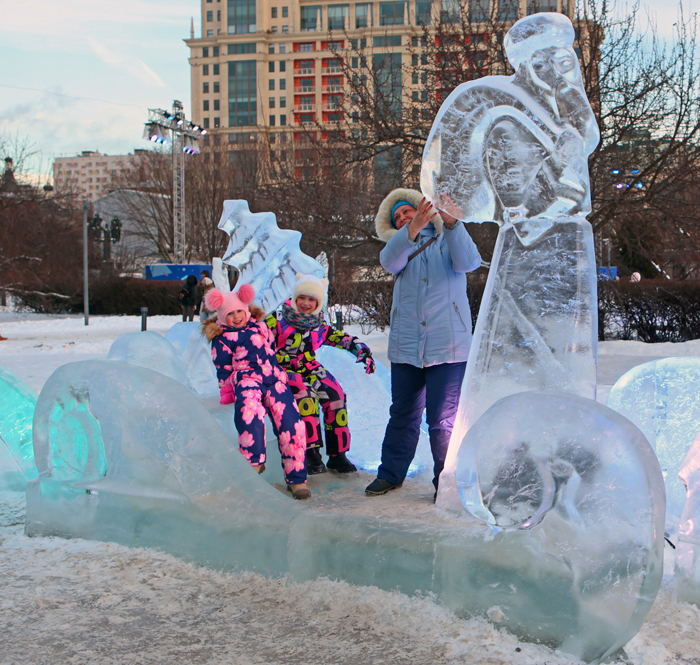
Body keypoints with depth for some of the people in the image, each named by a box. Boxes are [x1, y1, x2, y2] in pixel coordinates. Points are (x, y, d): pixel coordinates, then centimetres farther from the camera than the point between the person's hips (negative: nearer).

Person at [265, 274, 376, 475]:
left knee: (336, 397, -19)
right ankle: (311, 453, -29)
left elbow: (345, 339, 14)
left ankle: (337, 454, -11)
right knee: (306, 397, -34)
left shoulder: (320, 328, 8)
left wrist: (364, 352, 0)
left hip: (310, 369, 5)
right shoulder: (278, 320, -5)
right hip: (284, 370, -5)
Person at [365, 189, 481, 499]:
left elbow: (468, 262, -12)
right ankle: (391, 474, 27)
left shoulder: (446, 241, 12)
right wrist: (412, 230, -27)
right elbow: (390, 261, -9)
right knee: (402, 415, 11)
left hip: (447, 345, -3)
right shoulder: (399, 246, 18)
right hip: (406, 345, 3)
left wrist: (452, 223, -27)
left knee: (443, 420, -6)